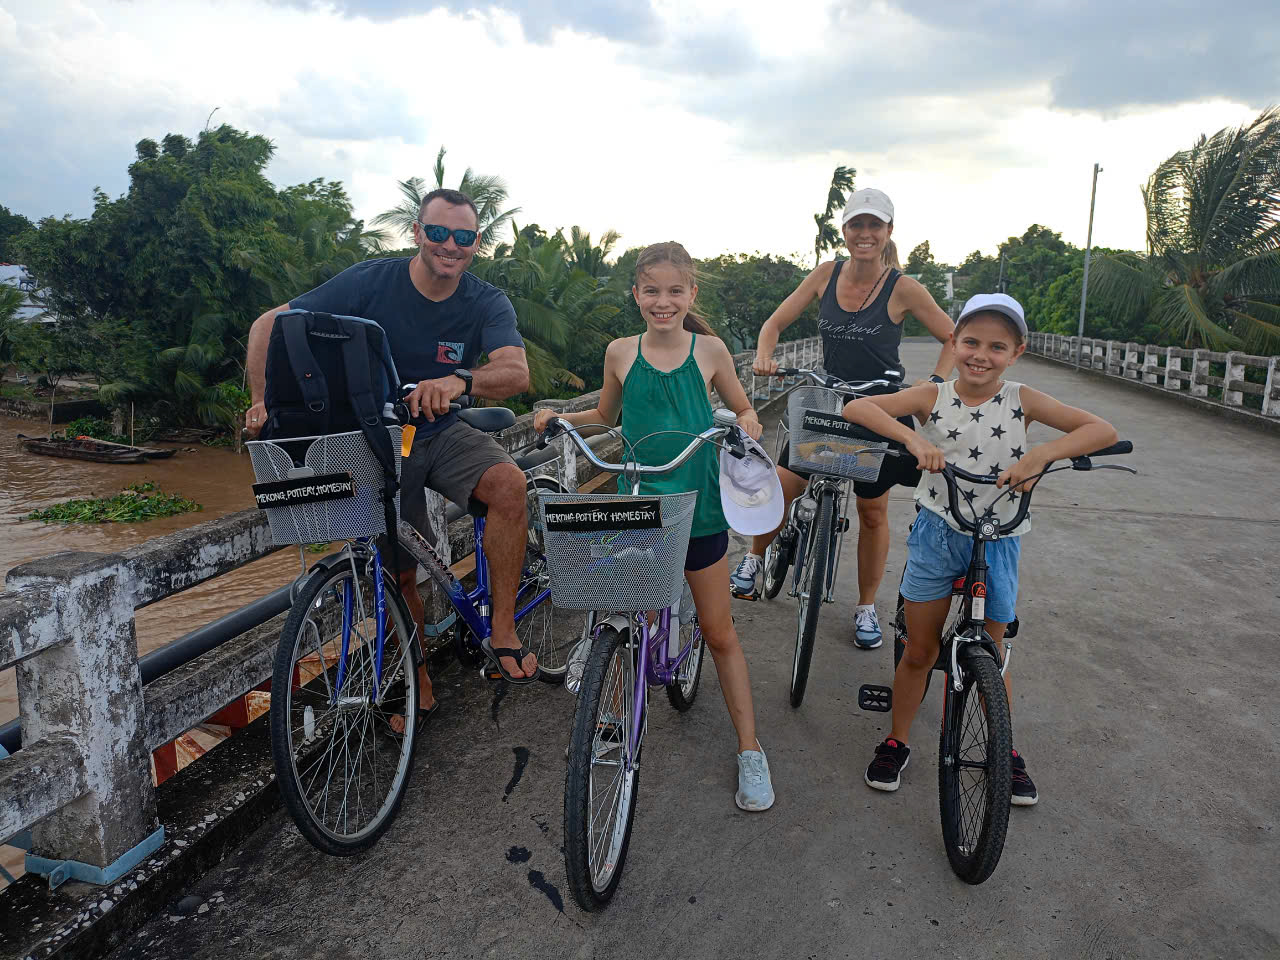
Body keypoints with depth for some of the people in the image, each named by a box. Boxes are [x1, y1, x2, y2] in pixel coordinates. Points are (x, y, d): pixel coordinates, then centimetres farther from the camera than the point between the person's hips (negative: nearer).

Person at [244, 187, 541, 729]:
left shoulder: (487, 304, -10)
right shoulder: (371, 282, -13)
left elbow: (517, 371, -28)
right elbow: (269, 326, -11)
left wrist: (459, 382, -47)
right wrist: (265, 402, -24)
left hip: (443, 433, 1)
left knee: (509, 483, -30)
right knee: (400, 572, 2)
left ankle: (503, 631, -18)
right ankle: (418, 680, 26)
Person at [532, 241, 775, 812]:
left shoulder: (709, 350, -3)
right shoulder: (621, 353, 1)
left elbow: (743, 409, 9)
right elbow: (606, 415, 17)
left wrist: (747, 426, -13)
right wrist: (559, 418, 0)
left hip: (698, 507, -1)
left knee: (719, 634, 9)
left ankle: (749, 751, 22)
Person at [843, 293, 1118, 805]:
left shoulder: (1021, 401, -8)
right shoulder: (933, 397, -9)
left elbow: (1103, 430, -12)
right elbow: (855, 408, -17)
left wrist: (1041, 454, -27)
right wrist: (911, 436, -31)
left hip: (997, 543, 0)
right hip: (936, 535, 0)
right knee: (919, 651, 9)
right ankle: (896, 742, 30)